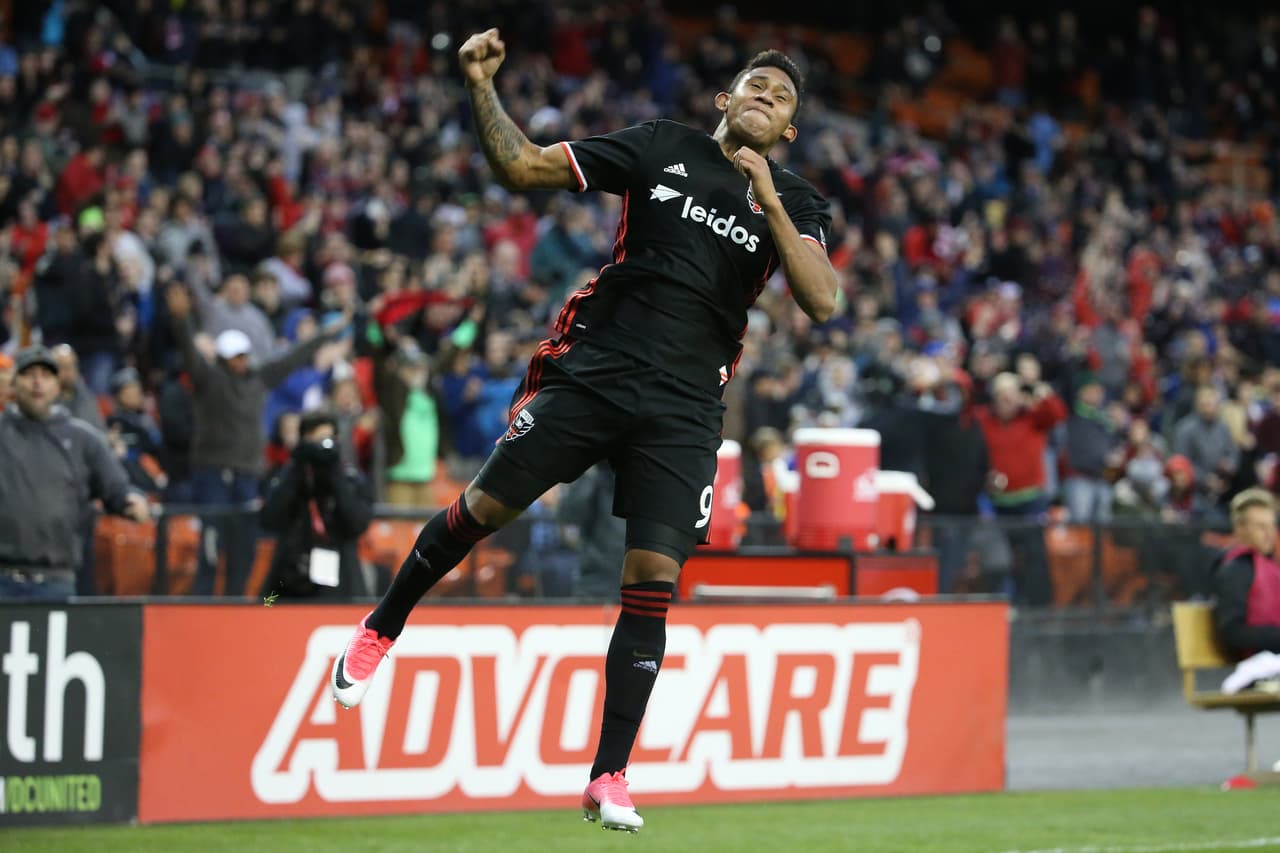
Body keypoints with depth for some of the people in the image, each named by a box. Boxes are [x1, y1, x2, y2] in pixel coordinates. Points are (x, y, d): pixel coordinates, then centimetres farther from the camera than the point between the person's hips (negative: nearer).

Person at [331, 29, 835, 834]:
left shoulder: (795, 202, 8)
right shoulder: (662, 147, 6)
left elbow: (822, 299, -9)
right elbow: (523, 166, 6)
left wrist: (767, 200, -13)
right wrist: (482, 87, -7)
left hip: (683, 410, 0)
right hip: (592, 369, 0)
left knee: (653, 579, -7)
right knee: (487, 504, 0)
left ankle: (610, 778, 0)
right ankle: (381, 629, 28)